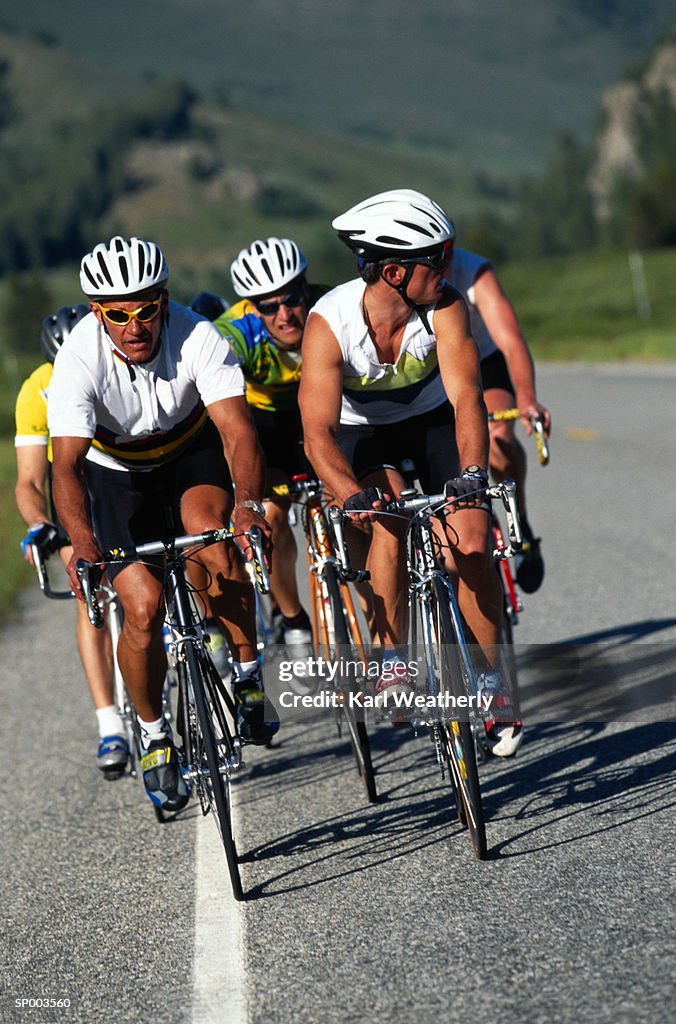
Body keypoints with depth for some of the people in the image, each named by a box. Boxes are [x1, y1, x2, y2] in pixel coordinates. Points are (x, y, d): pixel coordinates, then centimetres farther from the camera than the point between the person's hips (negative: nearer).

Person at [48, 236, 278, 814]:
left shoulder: (198, 339, -29)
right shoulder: (79, 360, -30)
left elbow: (237, 430, -37)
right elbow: (67, 466, -37)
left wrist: (247, 502, -57)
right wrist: (84, 544, -54)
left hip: (190, 450, 0)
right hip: (115, 471, 0)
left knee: (211, 528, -32)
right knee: (144, 606, -14)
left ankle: (247, 678, -14)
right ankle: (155, 738, 11)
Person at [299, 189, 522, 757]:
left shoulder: (445, 306, -27)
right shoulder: (329, 323, -31)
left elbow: (466, 395, -36)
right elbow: (318, 429, -38)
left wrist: (472, 474, -53)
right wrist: (353, 494, -55)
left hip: (434, 421, 1)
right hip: (364, 432, -1)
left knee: (471, 546, -15)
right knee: (389, 515, -31)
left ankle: (492, 682, 3)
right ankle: (392, 662, -18)